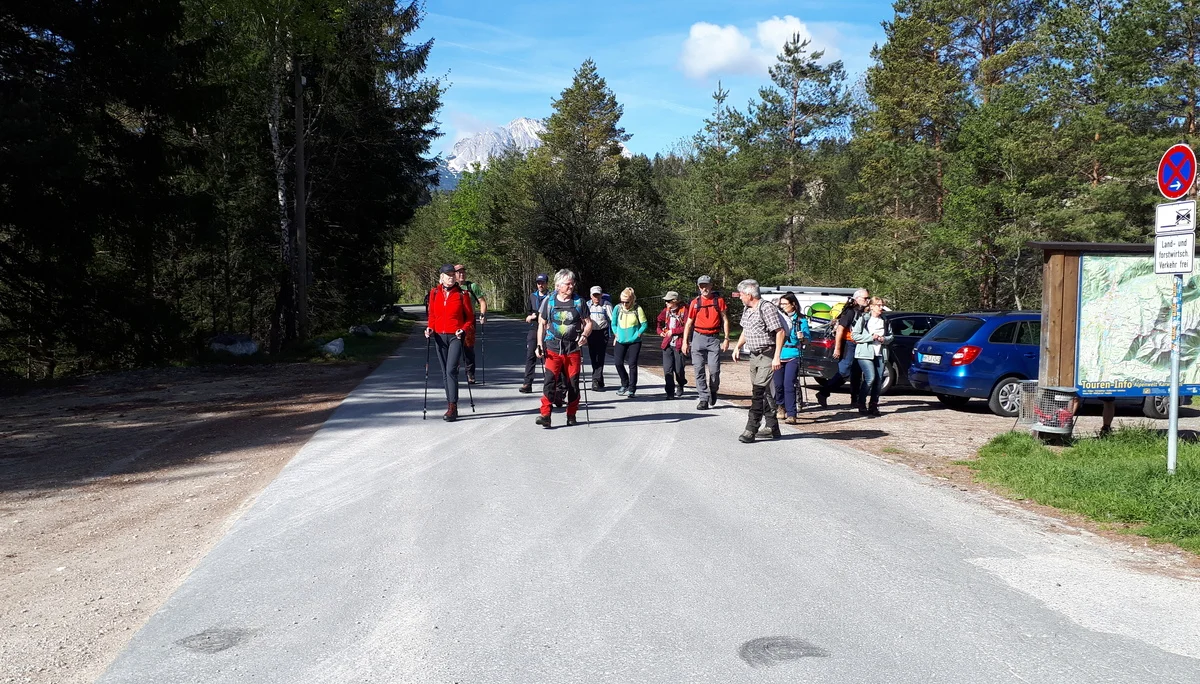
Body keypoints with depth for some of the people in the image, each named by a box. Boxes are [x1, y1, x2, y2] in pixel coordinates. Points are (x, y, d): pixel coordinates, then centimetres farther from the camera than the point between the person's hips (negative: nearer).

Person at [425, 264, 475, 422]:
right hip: (439, 336, 4)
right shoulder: (434, 293, 7)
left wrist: (464, 330, -15)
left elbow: (470, 317, 2)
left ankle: (453, 407, -13)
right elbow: (432, 314, 16)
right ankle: (450, 406, 16)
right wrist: (430, 328, -2)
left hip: (455, 336, -4)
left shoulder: (462, 294, -3)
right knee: (445, 372, 8)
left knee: (451, 370, -15)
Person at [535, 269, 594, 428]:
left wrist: (585, 334, -12)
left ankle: (571, 415, 20)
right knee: (550, 381, -14)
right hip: (553, 350, -1)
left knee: (573, 383, 6)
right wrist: (540, 345, 3)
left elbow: (588, 323, 9)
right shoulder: (549, 301, 3)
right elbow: (542, 324, 11)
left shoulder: (579, 302, 4)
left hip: (573, 350, 1)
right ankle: (545, 415, -13)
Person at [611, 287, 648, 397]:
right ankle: (625, 384, 21)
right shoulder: (618, 308, -2)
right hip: (620, 341, 3)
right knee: (618, 363, -1)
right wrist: (616, 335, 2)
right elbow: (613, 324, 9)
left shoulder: (637, 309, -9)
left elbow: (644, 324, -4)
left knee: (632, 364, -3)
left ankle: (632, 389, 4)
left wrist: (637, 335, -8)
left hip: (634, 341, -3)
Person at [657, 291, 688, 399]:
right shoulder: (666, 310, 8)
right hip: (667, 343, 4)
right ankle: (670, 393, 2)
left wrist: (673, 331, -15)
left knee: (679, 369, 3)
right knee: (667, 369, -3)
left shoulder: (684, 310, -8)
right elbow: (659, 321, 24)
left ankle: (680, 386, 32)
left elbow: (687, 327, -14)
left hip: (679, 344, -4)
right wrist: (660, 331, 6)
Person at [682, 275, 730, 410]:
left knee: (714, 370, -9)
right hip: (698, 338, 2)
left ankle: (713, 390, 20)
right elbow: (689, 323, 10)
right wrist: (685, 342, 3)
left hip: (714, 338, -1)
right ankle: (704, 398, 6)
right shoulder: (695, 302, 7)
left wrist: (726, 339, -2)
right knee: (699, 370, -1)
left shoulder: (719, 300, 4)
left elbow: (725, 320, 5)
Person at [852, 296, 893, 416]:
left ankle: (874, 406, 12)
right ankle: (861, 404, -1)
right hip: (865, 353, -5)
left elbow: (890, 336, 19)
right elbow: (855, 335, -6)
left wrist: (884, 339, -3)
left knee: (879, 380, 1)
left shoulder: (884, 321, 14)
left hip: (880, 354, 5)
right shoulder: (863, 318, 0)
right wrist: (871, 337, -14)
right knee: (870, 378, -16)